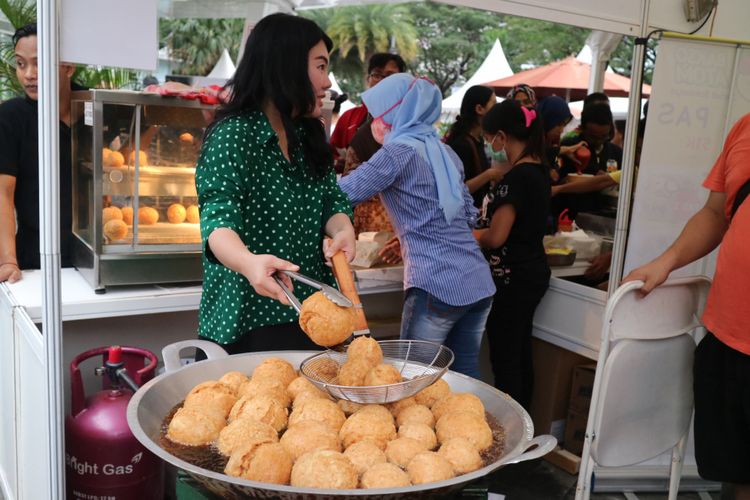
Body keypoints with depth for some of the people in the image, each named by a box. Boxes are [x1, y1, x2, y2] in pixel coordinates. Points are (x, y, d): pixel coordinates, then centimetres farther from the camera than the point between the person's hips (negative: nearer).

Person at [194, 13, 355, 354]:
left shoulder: (310, 136, 8)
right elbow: (218, 219, -27)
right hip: (248, 318, -7)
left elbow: (333, 202, 3)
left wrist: (343, 231, -21)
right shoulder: (234, 134, -15)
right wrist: (248, 262, -48)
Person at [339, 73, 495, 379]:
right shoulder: (444, 152, 16)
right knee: (465, 376, 14)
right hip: (479, 283, 8)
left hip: (437, 286, -7)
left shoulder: (401, 150, -6)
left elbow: (344, 193, -7)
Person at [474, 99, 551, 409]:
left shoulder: (517, 177, -20)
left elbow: (495, 237, -20)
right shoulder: (539, 170, 8)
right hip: (534, 272, 10)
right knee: (521, 355, 18)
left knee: (504, 360, 1)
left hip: (512, 278, -10)